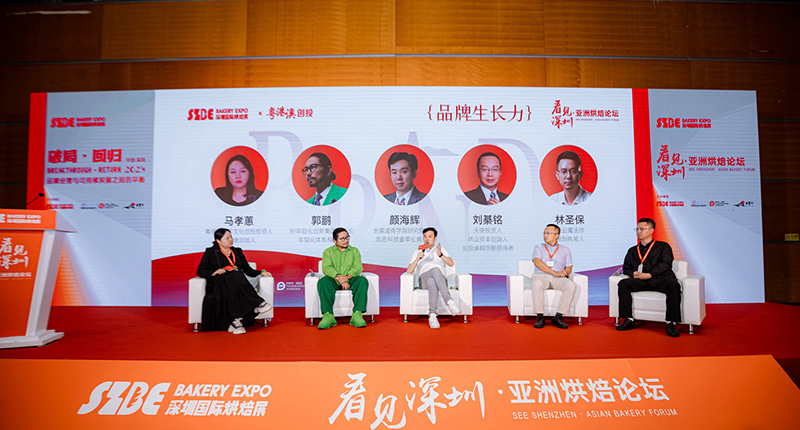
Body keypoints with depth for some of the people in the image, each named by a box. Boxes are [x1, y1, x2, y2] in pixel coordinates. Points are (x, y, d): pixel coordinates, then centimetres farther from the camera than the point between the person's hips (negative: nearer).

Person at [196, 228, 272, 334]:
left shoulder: (237, 252, 23)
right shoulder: (211, 252, 14)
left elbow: (248, 270, 20)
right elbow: (200, 271, 9)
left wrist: (261, 273, 1)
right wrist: (215, 272, -10)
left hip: (238, 281, 3)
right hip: (219, 284, -3)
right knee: (233, 276, -37)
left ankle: (235, 321, -49)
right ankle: (258, 304, -48)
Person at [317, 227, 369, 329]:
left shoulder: (354, 251, 17)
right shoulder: (328, 252, 13)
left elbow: (358, 267, 2)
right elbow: (327, 268, -3)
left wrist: (347, 277, -18)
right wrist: (339, 278, -19)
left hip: (350, 280, 1)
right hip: (333, 280, -1)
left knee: (363, 281, -31)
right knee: (322, 282, -33)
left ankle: (357, 314, -36)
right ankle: (328, 315, -39)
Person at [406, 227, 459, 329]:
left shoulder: (442, 250, 29)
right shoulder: (417, 252, 28)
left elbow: (451, 263, 9)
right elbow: (409, 271, 14)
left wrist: (440, 254, -8)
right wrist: (418, 258, -2)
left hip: (441, 278, 1)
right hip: (424, 278, 0)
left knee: (433, 282, -40)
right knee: (435, 270, -39)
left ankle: (432, 315, -54)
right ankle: (449, 301, -51)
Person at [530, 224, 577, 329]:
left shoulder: (565, 250, 22)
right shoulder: (539, 247, 16)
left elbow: (569, 268, 17)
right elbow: (537, 262, -3)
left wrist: (565, 271, -11)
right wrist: (555, 273, -14)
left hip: (558, 279, 2)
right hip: (541, 276, -2)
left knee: (571, 286, -31)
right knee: (536, 284, -38)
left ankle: (557, 317, -26)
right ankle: (540, 317, -31)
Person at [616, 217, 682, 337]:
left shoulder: (663, 246, 17)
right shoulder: (633, 251, 29)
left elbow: (665, 264, 0)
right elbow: (626, 268, 23)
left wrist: (649, 274, -14)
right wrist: (633, 273, -3)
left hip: (661, 279, -3)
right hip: (641, 282, 3)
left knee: (673, 285, -36)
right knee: (623, 283, -25)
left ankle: (671, 323, -32)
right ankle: (629, 320, -24)